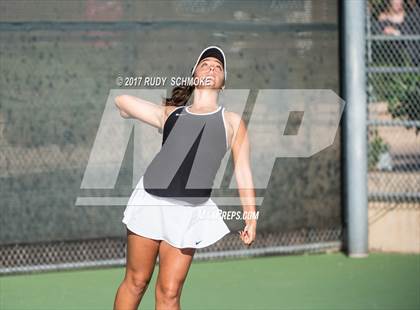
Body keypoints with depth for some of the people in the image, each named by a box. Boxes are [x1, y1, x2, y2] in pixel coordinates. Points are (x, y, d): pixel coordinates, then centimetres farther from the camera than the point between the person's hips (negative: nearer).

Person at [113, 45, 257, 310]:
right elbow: (122, 100, 29)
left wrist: (251, 218, 5)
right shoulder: (169, 113, 19)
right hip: (151, 199, 1)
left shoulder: (233, 122, 17)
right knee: (136, 282, 4)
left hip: (191, 211, -1)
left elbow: (243, 172, 12)